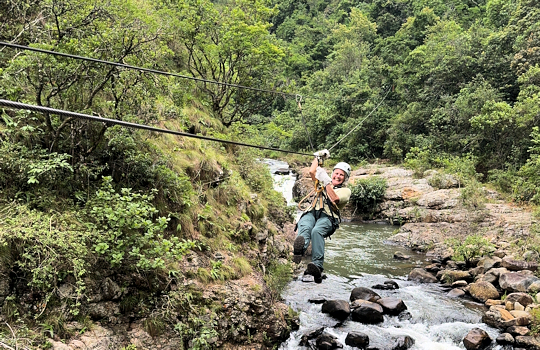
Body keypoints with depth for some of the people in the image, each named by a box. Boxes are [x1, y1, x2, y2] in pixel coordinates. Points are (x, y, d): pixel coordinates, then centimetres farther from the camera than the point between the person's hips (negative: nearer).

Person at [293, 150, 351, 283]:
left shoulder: (345, 191, 20)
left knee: (317, 231, -39)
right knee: (304, 227, -35)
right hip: (311, 213, 3)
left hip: (328, 218, -3)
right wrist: (319, 157, 33)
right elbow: (312, 172, 27)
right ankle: (300, 247, -70)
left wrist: (327, 182, -3)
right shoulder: (323, 183, 37)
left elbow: (334, 199, -1)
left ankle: (317, 266, -55)